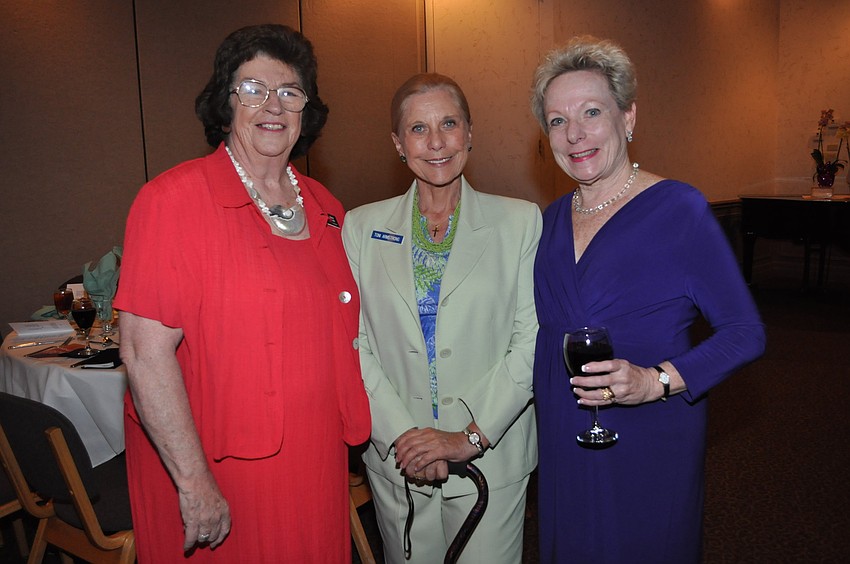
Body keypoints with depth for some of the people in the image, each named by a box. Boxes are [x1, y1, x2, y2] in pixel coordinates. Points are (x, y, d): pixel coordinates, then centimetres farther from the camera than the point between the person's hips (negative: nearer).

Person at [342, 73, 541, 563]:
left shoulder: (520, 221, -1)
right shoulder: (363, 227, 3)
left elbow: (531, 342, -6)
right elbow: (354, 344, -1)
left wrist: (471, 437, -13)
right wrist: (400, 434, -12)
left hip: (492, 459, -1)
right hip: (397, 460, 1)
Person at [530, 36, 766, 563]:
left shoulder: (680, 208, -13)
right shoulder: (555, 218, 4)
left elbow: (746, 332, -11)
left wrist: (655, 381, -26)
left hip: (650, 442, -5)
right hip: (562, 440, 5)